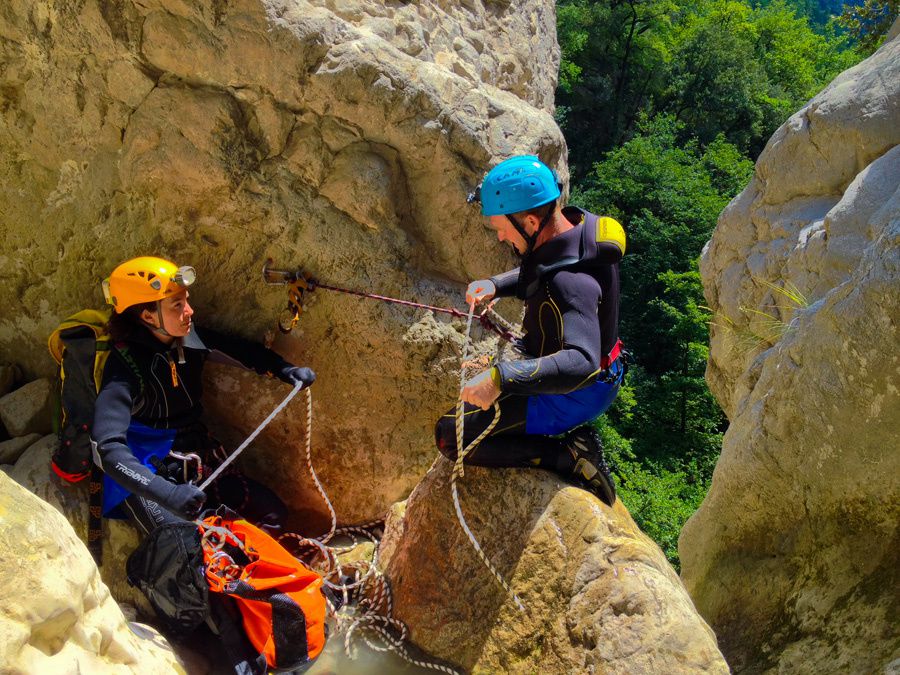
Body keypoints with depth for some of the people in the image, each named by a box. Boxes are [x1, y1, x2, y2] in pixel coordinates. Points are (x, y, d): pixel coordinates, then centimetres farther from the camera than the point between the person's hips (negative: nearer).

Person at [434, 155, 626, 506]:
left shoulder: (570, 282, -36)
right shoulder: (578, 224, -6)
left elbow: (581, 362, -47)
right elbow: (535, 276, 12)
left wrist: (500, 378, -53)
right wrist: (495, 285, -6)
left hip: (576, 394, -10)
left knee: (450, 436, -8)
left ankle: (569, 456, -9)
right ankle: (569, 436, 16)